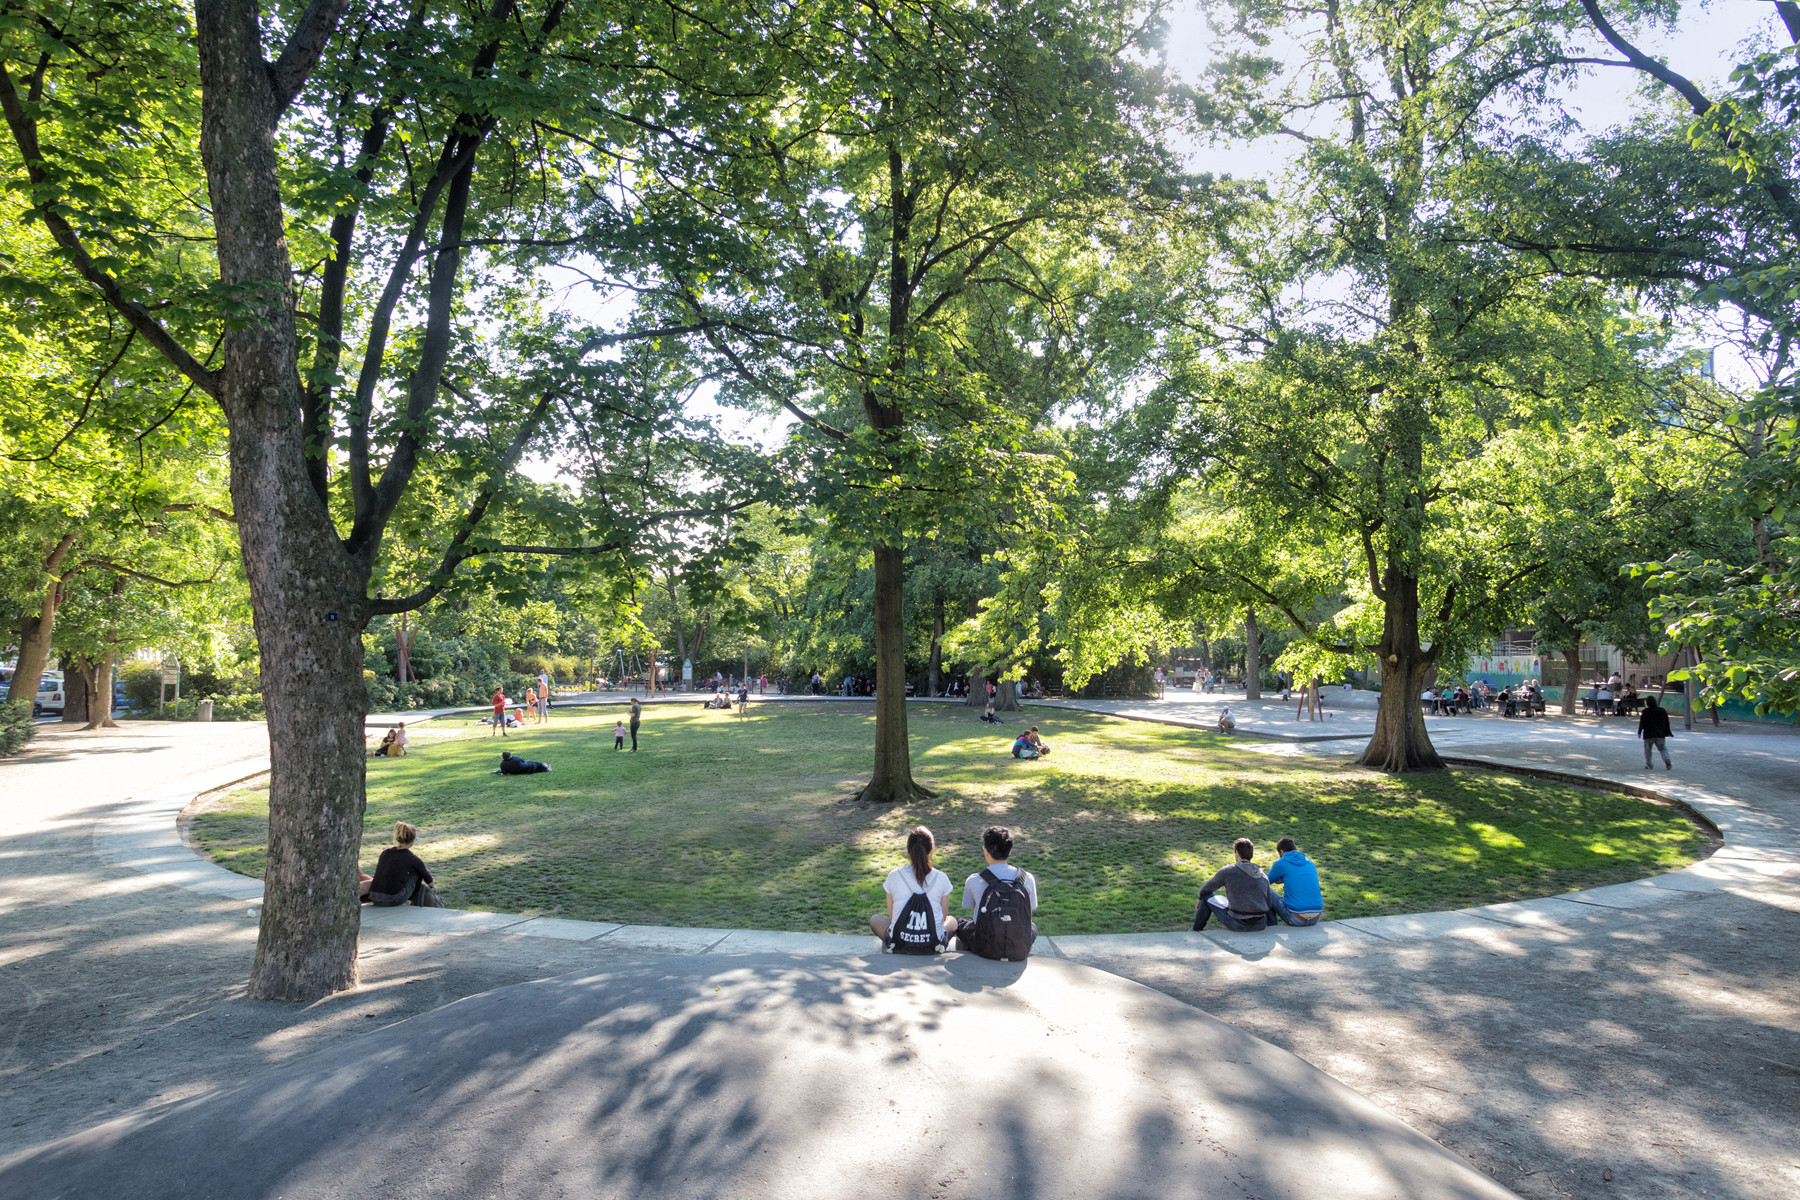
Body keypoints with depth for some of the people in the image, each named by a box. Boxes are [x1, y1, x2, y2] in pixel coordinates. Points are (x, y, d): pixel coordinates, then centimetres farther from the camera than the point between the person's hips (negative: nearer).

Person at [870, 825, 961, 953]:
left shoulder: (893, 876, -4)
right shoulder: (941, 878, -4)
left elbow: (892, 916, 5)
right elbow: (943, 917, 7)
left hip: (899, 946, 0)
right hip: (933, 946, 0)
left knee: (875, 919, 30)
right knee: (952, 921, 32)